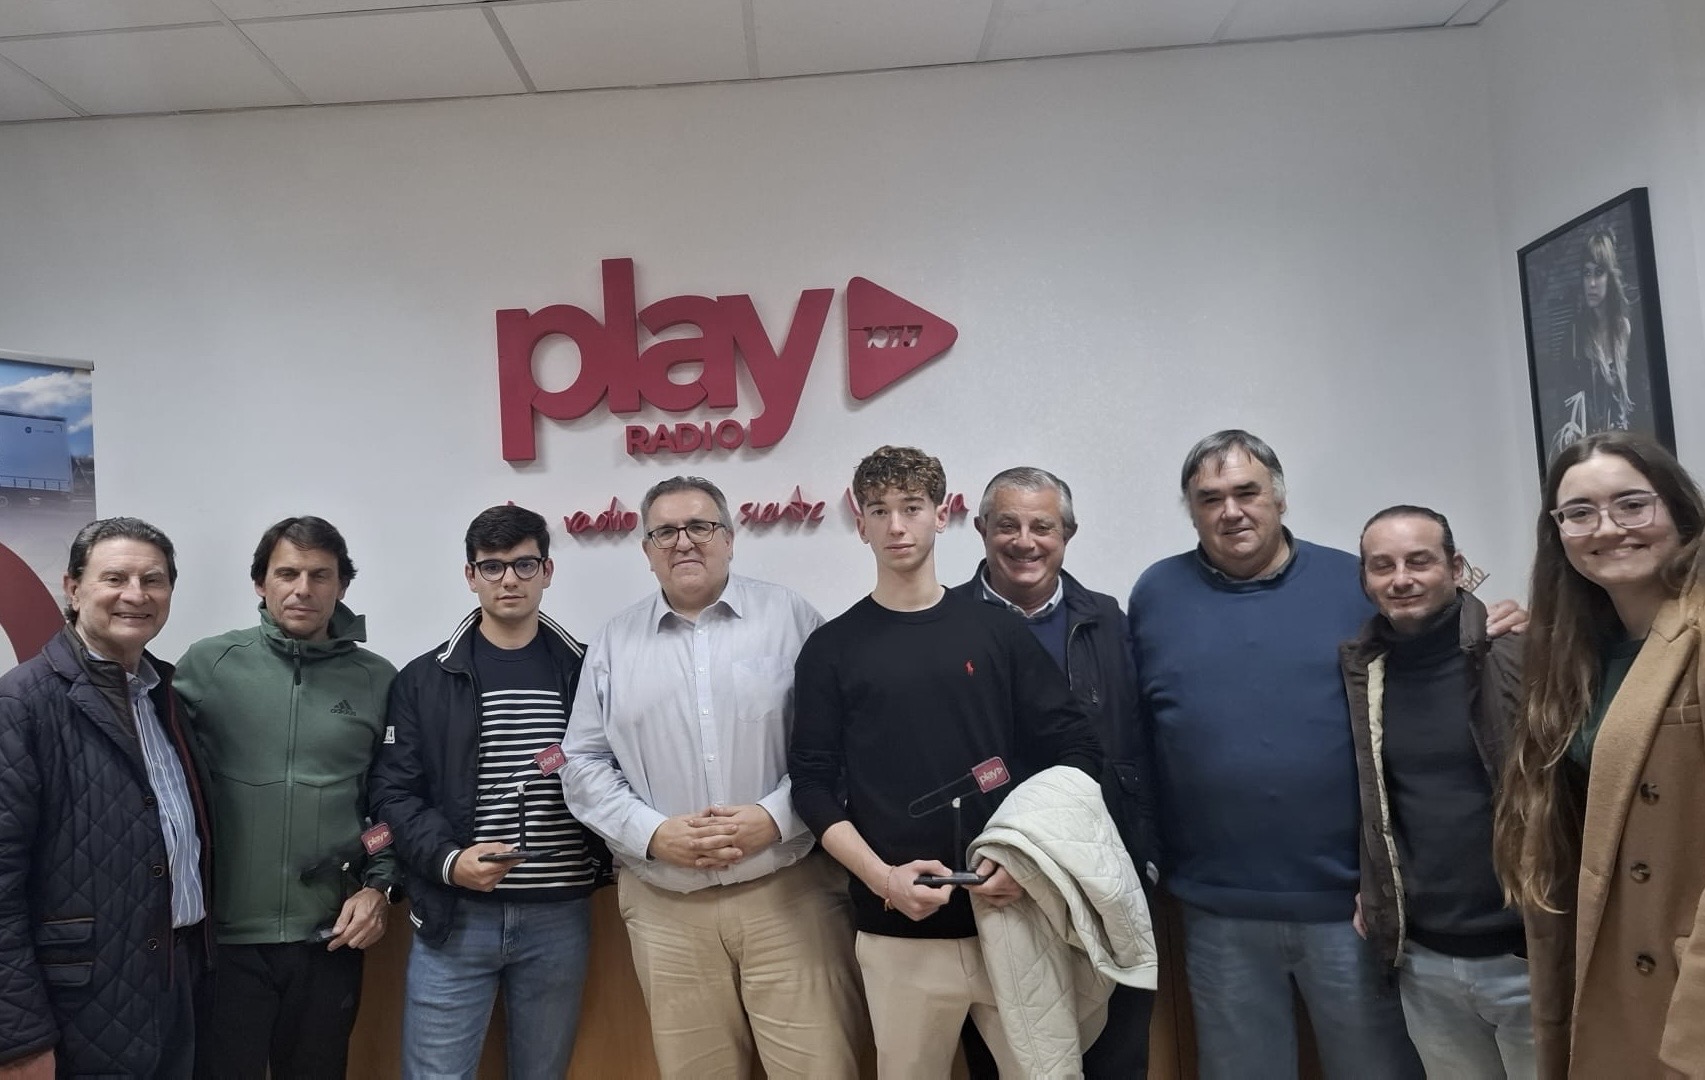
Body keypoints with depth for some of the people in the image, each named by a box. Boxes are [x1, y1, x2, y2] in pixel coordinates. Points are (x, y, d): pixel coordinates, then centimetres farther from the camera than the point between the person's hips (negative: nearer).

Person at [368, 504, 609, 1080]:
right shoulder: (423, 680, 3)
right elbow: (393, 792, -2)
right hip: (453, 916, -1)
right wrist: (448, 860, -17)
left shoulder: (585, 672, 6)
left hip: (559, 915, 1)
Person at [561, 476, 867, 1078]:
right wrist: (654, 833, -7)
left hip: (789, 892, -2)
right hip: (666, 906, 2)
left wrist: (776, 817, -12)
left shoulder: (789, 616, 2)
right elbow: (584, 765, 8)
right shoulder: (614, 643, 9)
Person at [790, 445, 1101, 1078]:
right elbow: (814, 785, 2)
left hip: (1012, 913, 1)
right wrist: (881, 877, -12)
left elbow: (1076, 751, 4)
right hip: (898, 931, 0)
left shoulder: (997, 630, 5)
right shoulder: (832, 649, 3)